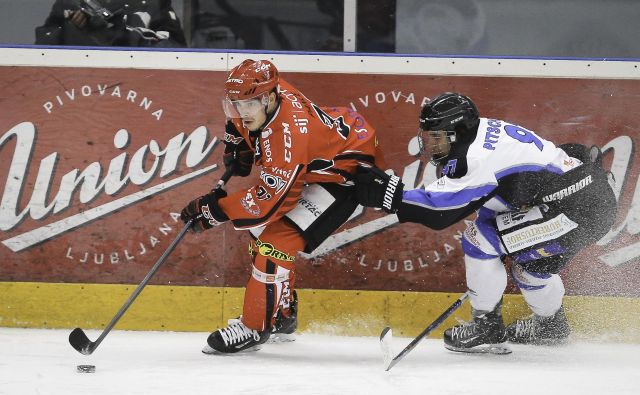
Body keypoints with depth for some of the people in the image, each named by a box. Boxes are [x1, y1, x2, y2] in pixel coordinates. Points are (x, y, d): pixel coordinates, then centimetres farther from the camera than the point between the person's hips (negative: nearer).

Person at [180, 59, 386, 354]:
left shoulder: (289, 133, -38)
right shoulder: (259, 96, -13)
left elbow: (269, 199, -34)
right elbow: (238, 119, 15)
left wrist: (214, 209, -30)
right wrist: (237, 145, 1)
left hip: (347, 170, -10)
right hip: (309, 166, 10)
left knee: (277, 239, -19)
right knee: (261, 228, 13)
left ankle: (255, 327, -11)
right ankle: (282, 315, 26)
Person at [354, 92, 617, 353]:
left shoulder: (478, 156, -18)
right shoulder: (483, 133, 12)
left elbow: (439, 209, -19)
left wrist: (388, 193, -17)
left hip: (577, 209, -10)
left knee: (480, 239, -9)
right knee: (534, 257, 30)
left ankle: (486, 326, 2)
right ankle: (550, 324, 47)